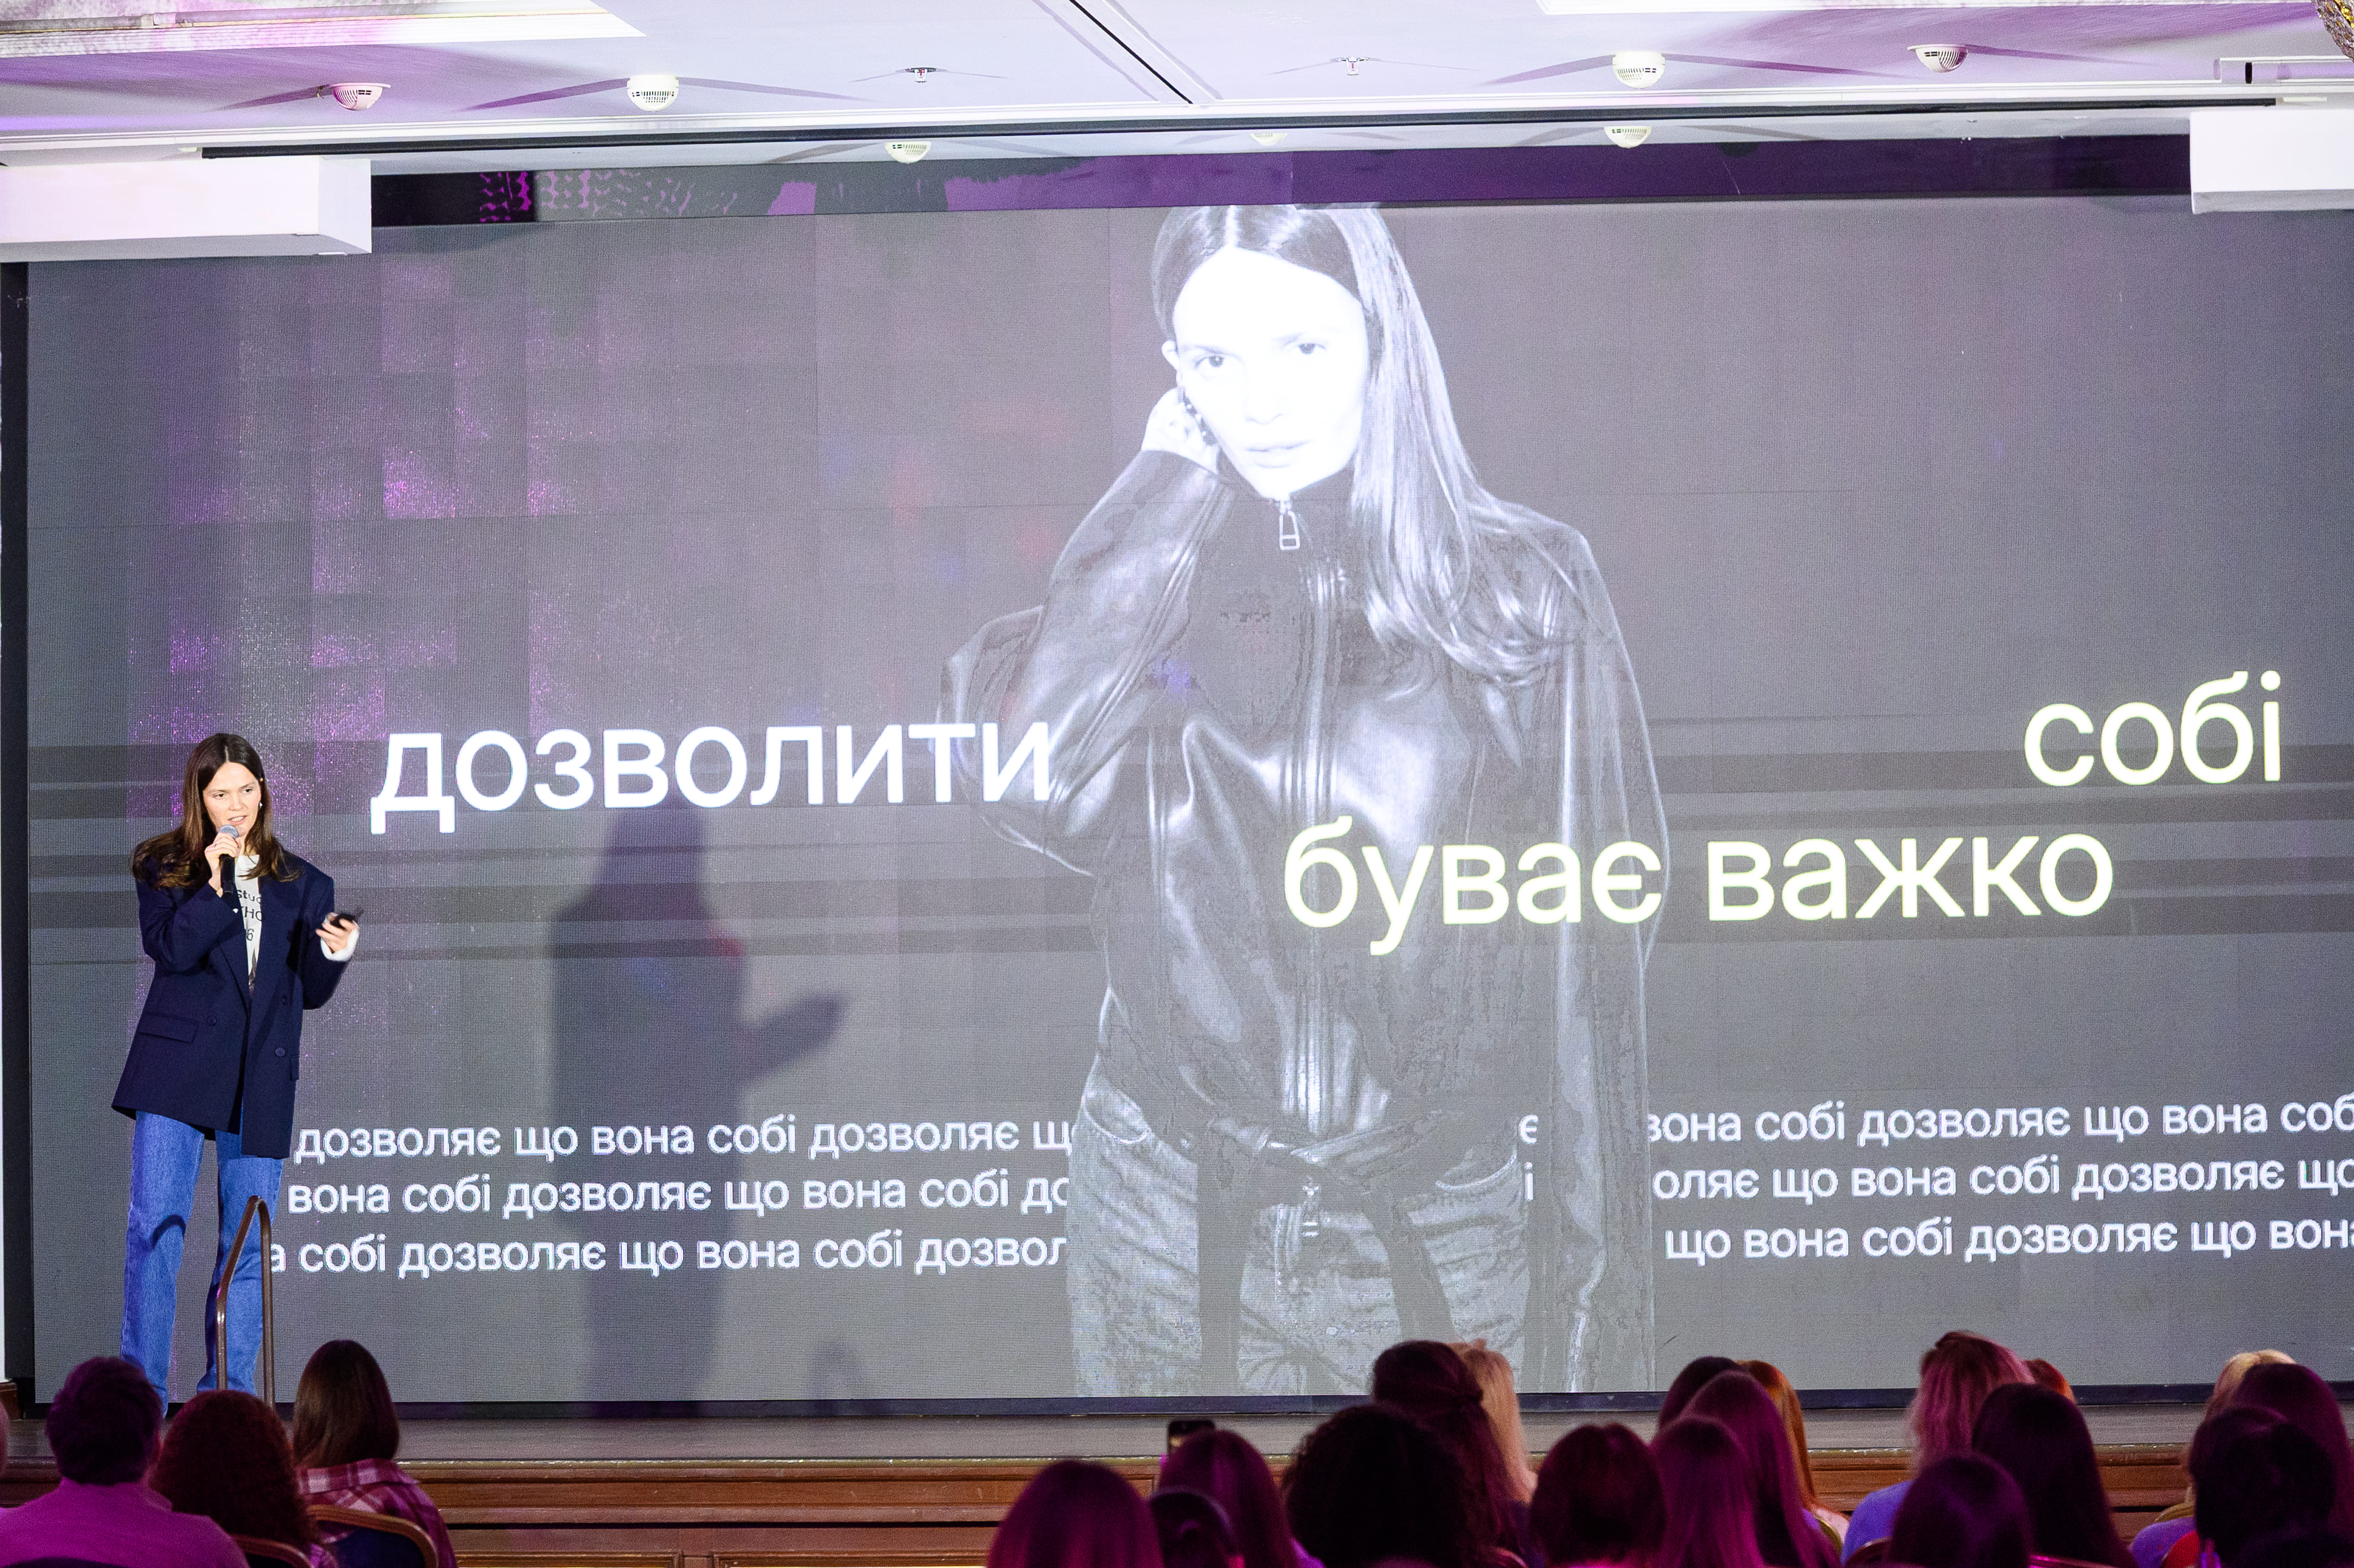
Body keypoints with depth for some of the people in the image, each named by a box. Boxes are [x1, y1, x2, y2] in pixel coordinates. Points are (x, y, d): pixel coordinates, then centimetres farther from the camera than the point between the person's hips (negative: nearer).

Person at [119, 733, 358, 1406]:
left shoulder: (302, 885, 14)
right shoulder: (165, 868, 8)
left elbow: (311, 992, 15)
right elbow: (167, 948, -8)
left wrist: (335, 954, -5)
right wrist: (215, 886, -15)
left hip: (260, 1079, 2)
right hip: (178, 1065, -2)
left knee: (248, 1244, 2)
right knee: (156, 1225, -10)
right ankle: (144, 1395, -8)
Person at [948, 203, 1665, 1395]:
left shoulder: (1521, 587, -2)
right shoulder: (1142, 575, 4)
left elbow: (1593, 919, 1)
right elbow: (1026, 785, -17)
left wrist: (1582, 1244, -3)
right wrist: (1166, 495, -7)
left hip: (1436, 1236, -1)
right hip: (1166, 1206, 1)